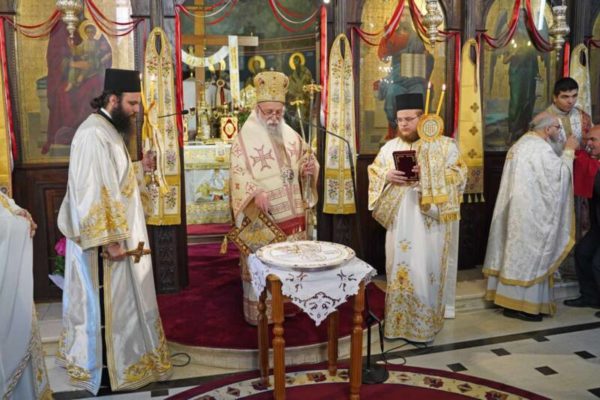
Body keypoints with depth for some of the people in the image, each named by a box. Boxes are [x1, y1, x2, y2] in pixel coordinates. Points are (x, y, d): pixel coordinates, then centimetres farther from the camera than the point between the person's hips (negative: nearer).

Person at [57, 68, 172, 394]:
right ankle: (102, 368, 18)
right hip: (104, 239, -10)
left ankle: (97, 356, 36)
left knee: (116, 301, 20)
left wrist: (139, 169, 6)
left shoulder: (109, 129, 11)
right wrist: (110, 240, -24)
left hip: (116, 233, 10)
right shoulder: (93, 135, -21)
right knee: (106, 303, 3)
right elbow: (91, 193, -25)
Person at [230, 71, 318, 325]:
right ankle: (258, 312, 13)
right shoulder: (245, 137, -7)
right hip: (261, 214, -6)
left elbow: (304, 160, 20)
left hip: (291, 212, 6)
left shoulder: (291, 136, 11)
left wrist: (309, 166, -5)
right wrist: (256, 193, -31)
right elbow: (239, 173, -15)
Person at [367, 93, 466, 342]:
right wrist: (387, 176, -11)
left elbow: (459, 175, -6)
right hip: (399, 221, 4)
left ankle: (423, 326, 11)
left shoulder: (444, 145, 1)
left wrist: (432, 174, -22)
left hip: (429, 221, -3)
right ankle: (398, 323, 20)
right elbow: (373, 173, 11)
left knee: (424, 273, -2)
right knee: (399, 270, 8)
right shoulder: (390, 147, 11)